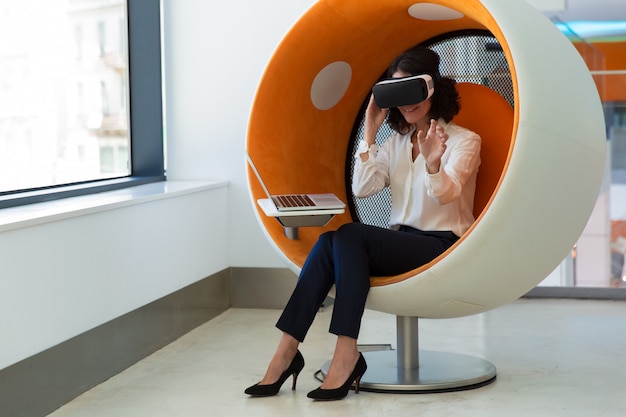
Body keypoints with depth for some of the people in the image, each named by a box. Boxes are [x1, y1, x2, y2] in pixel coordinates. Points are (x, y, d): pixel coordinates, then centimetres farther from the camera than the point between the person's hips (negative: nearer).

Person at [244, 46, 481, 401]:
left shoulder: (464, 141, 0)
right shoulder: (396, 143, 17)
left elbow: (446, 194, -18)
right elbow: (362, 188, 3)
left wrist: (433, 164, -39)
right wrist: (369, 134, -2)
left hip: (443, 246, -5)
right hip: (402, 242, 6)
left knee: (349, 235, -28)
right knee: (331, 242, -24)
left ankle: (346, 355, -32)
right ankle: (287, 351, -28)